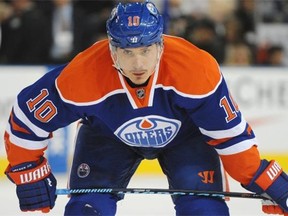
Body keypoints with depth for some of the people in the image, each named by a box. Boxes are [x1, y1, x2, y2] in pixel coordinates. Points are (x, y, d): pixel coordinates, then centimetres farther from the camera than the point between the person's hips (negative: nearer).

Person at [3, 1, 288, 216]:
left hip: (186, 133, 0)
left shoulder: (195, 68, -38)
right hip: (107, 134, 0)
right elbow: (27, 115, -22)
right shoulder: (81, 76, -38)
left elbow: (229, 132, -24)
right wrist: (29, 173, -17)